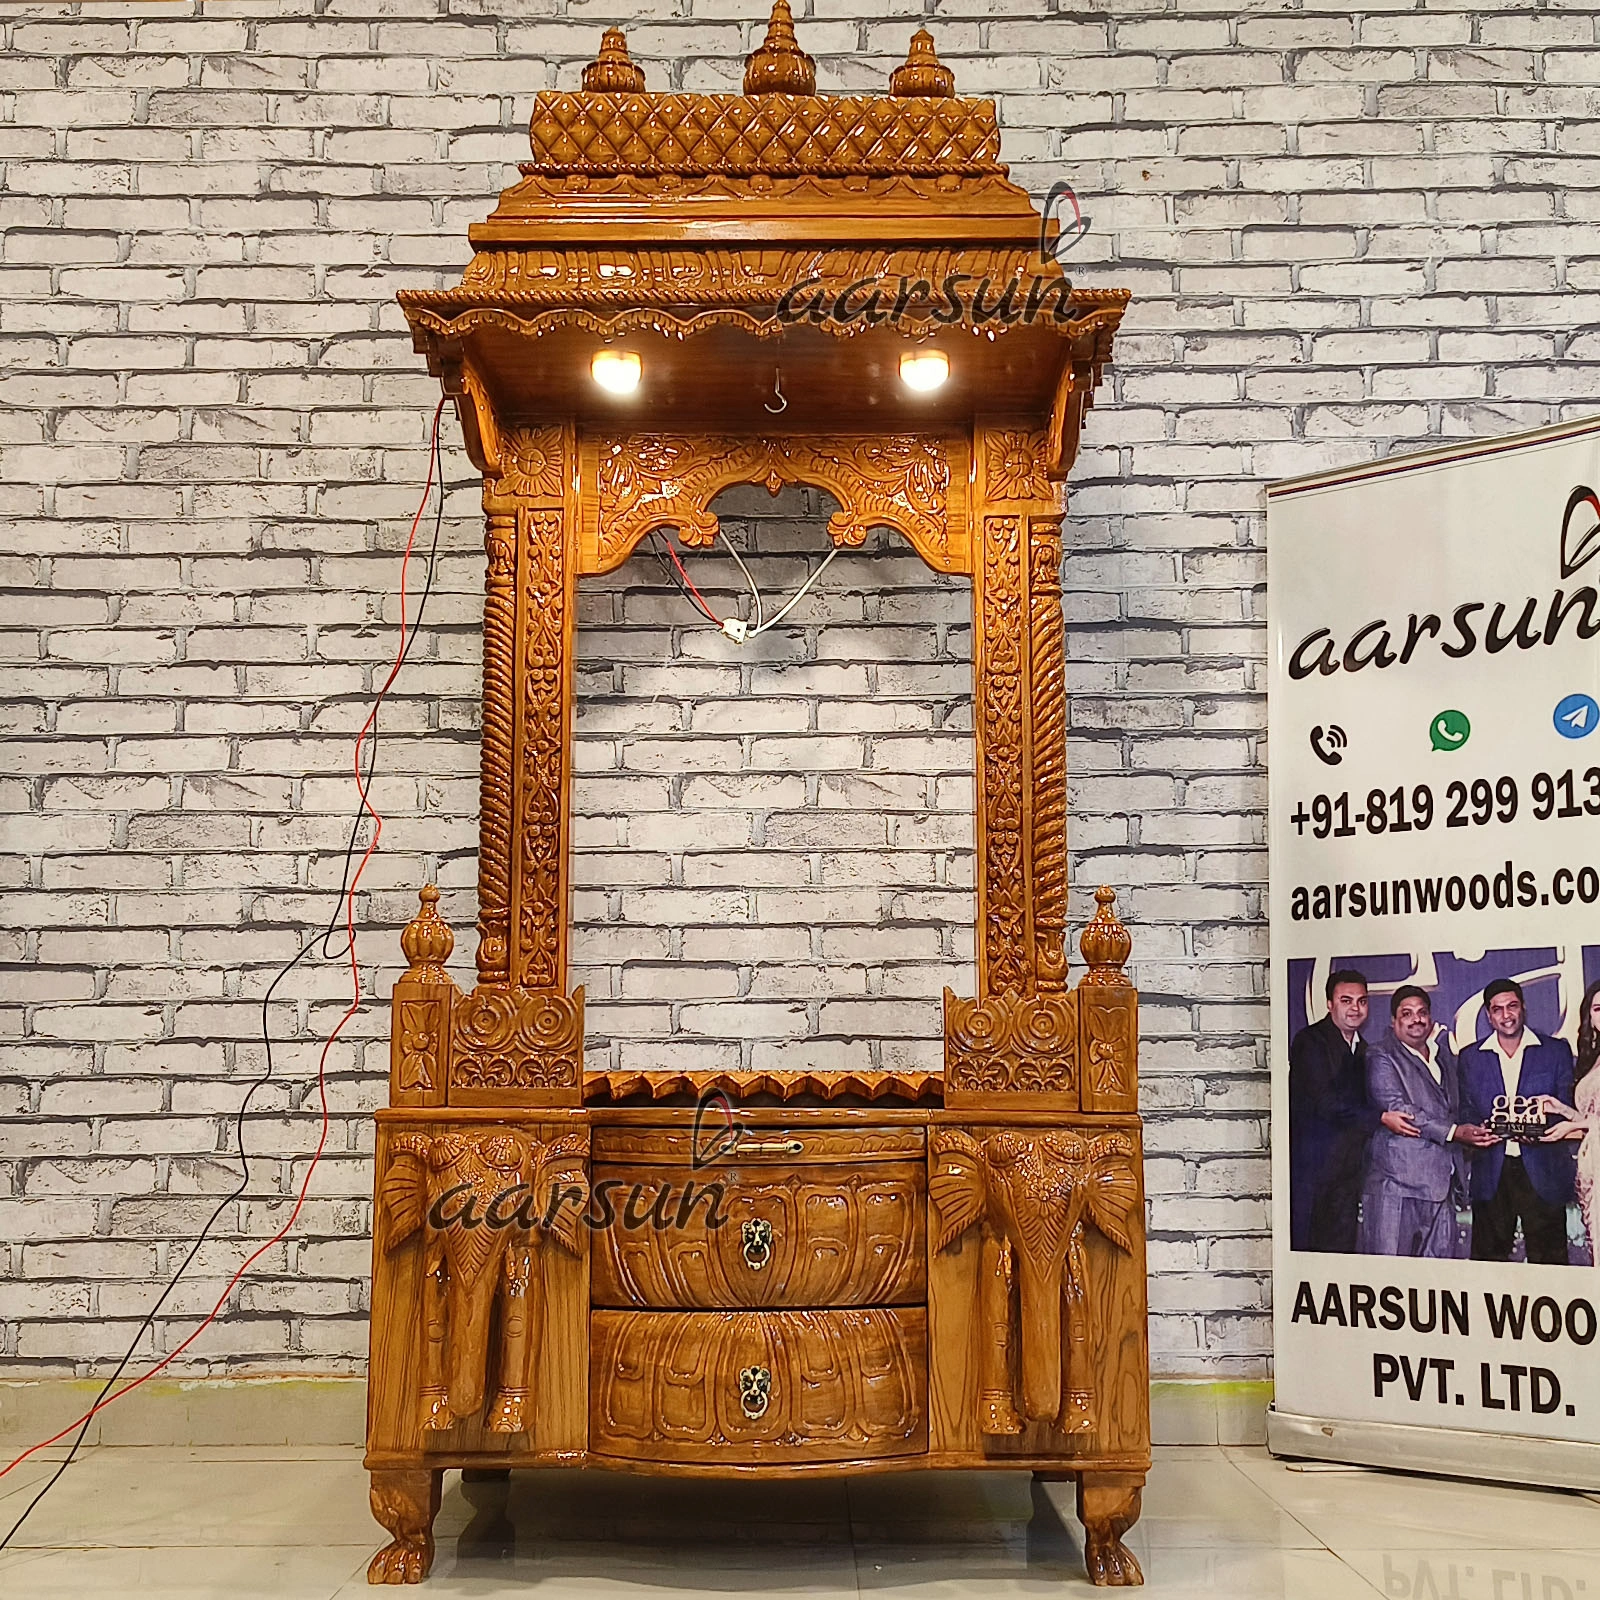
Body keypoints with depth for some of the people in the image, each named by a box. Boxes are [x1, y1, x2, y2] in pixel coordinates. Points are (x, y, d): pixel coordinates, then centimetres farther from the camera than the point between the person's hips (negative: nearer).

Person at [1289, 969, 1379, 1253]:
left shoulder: (1361, 1048, 16)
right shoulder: (1310, 1041, -9)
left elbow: (1359, 1103, 17)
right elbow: (1324, 1101, -19)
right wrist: (1380, 1118, -24)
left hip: (1348, 1165, 7)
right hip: (1312, 1164, -7)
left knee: (1341, 1246, 7)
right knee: (1304, 1242, -4)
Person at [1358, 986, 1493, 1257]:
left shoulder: (1445, 1055, 20)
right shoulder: (1381, 1056, -2)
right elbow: (1396, 1109, -13)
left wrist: (1474, 1132, 14)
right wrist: (1453, 1132, -16)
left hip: (1442, 1183, 6)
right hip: (1397, 1180, -6)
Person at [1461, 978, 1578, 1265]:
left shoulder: (1556, 1051, 7)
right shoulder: (1472, 1059, 12)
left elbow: (1567, 1109, 5)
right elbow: (1466, 1114, 13)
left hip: (1542, 1173, -1)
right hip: (1491, 1172, 2)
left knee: (1548, 1260, -1)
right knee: (1488, 1259, 2)